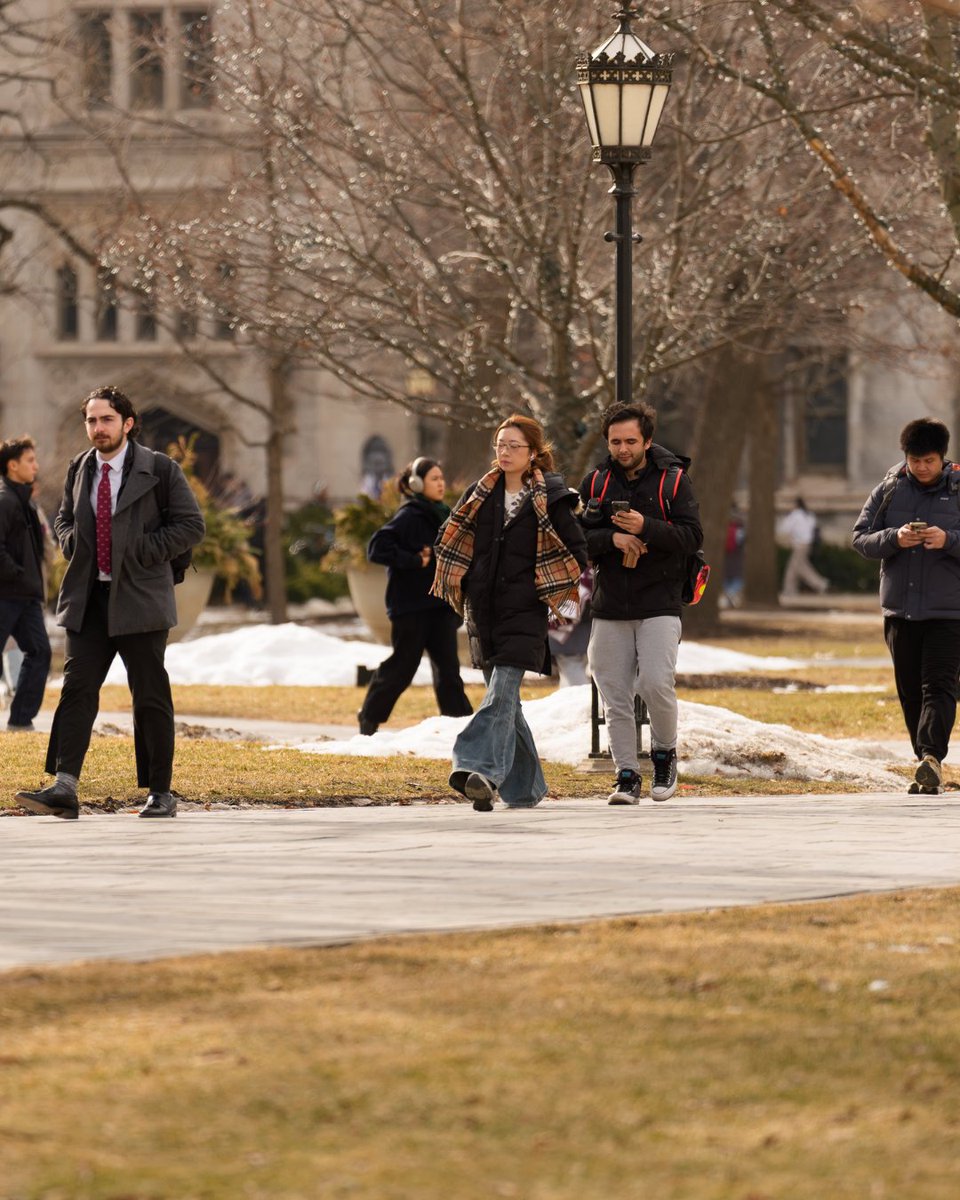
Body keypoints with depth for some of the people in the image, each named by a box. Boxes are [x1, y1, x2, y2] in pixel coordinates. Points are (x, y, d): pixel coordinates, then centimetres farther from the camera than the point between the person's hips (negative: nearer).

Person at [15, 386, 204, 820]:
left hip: (139, 600, -4)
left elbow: (191, 524, -3)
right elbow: (63, 519, 26)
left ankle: (161, 792, 11)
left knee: (150, 697, 2)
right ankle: (63, 788, -14)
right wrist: (73, 543, 3)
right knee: (77, 688, -7)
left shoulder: (159, 470, -3)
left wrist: (144, 552, -13)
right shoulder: (80, 470, 11)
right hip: (88, 598, 4)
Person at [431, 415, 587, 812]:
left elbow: (577, 549, 3)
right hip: (483, 611, 5)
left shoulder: (549, 499, -2)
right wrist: (461, 591, 9)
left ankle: (484, 771, -33)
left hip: (525, 611, -5)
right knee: (504, 699, 9)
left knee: (502, 692, -19)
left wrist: (567, 598, -2)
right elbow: (453, 542, 19)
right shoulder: (481, 494, 10)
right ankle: (524, 787, 18)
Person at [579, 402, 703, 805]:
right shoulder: (595, 483, 7)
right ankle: (627, 776, 9)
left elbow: (692, 537, -7)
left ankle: (664, 754, 9)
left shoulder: (672, 480, 0)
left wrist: (646, 527, -20)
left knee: (656, 684, -16)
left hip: (659, 604, -3)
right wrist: (613, 538, -15)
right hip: (610, 605, 3)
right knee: (615, 696, 1)